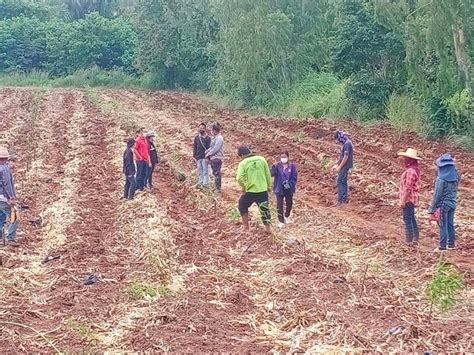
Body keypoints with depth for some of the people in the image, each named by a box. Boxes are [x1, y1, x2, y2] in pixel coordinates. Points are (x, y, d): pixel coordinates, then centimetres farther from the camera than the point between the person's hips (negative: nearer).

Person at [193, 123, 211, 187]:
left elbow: (209, 148, -7)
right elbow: (194, 147, 13)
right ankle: (201, 181, 14)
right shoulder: (196, 137, 9)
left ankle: (205, 182, -2)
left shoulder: (207, 138, -4)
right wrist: (194, 156, 8)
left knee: (205, 170, -4)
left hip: (204, 157, -4)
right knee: (199, 170, 8)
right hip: (198, 157, 4)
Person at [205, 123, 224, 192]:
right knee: (215, 173, 14)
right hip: (213, 158, 10)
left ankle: (218, 188, -6)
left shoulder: (219, 138, -13)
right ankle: (217, 187, 21)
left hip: (217, 158, -10)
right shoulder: (215, 138, 16)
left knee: (217, 173, -9)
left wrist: (208, 154, -11)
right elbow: (211, 147, 18)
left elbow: (215, 149, -19)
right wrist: (206, 152, 3)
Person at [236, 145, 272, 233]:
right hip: (263, 190, 2)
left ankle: (246, 227, 28)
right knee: (265, 209, 13)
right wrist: (269, 186, 16)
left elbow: (239, 178, -21)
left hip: (250, 191, -2)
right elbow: (268, 174, 3)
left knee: (243, 206, 23)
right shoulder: (261, 159, 0)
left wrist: (243, 187, -4)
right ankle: (268, 230, 16)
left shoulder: (243, 163, -9)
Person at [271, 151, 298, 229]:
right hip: (279, 189, -2)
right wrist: (273, 168, -40)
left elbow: (294, 178, -5)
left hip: (289, 189, 2)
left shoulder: (292, 166, -7)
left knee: (289, 204, 16)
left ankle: (286, 216, 44)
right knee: (279, 205, -2)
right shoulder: (277, 166, -8)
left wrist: (289, 184, -19)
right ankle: (281, 221, 9)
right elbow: (272, 174, -21)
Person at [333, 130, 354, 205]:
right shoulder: (346, 143, 13)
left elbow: (346, 157, -23)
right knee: (344, 182, 14)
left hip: (345, 166, -10)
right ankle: (345, 199, 20)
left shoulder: (347, 143, -19)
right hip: (345, 166, 10)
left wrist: (340, 167, -20)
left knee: (339, 182, -8)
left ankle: (341, 200, -8)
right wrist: (337, 164, 20)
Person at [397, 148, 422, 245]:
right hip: (412, 199, 10)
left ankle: (409, 240, 0)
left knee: (407, 219, -4)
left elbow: (408, 188, -23)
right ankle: (415, 238, 27)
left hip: (408, 198, -10)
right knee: (411, 218, 18)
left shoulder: (411, 171, -22)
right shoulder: (414, 169, 11)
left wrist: (403, 201, -20)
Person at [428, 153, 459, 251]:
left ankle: (443, 246, 9)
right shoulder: (455, 176, -2)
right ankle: (451, 243, 26)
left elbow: (437, 195, -15)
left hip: (443, 204, -6)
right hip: (453, 203, 6)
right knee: (450, 224, 17)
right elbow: (454, 190, 5)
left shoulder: (441, 179, -19)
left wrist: (432, 209, -10)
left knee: (443, 225, 3)